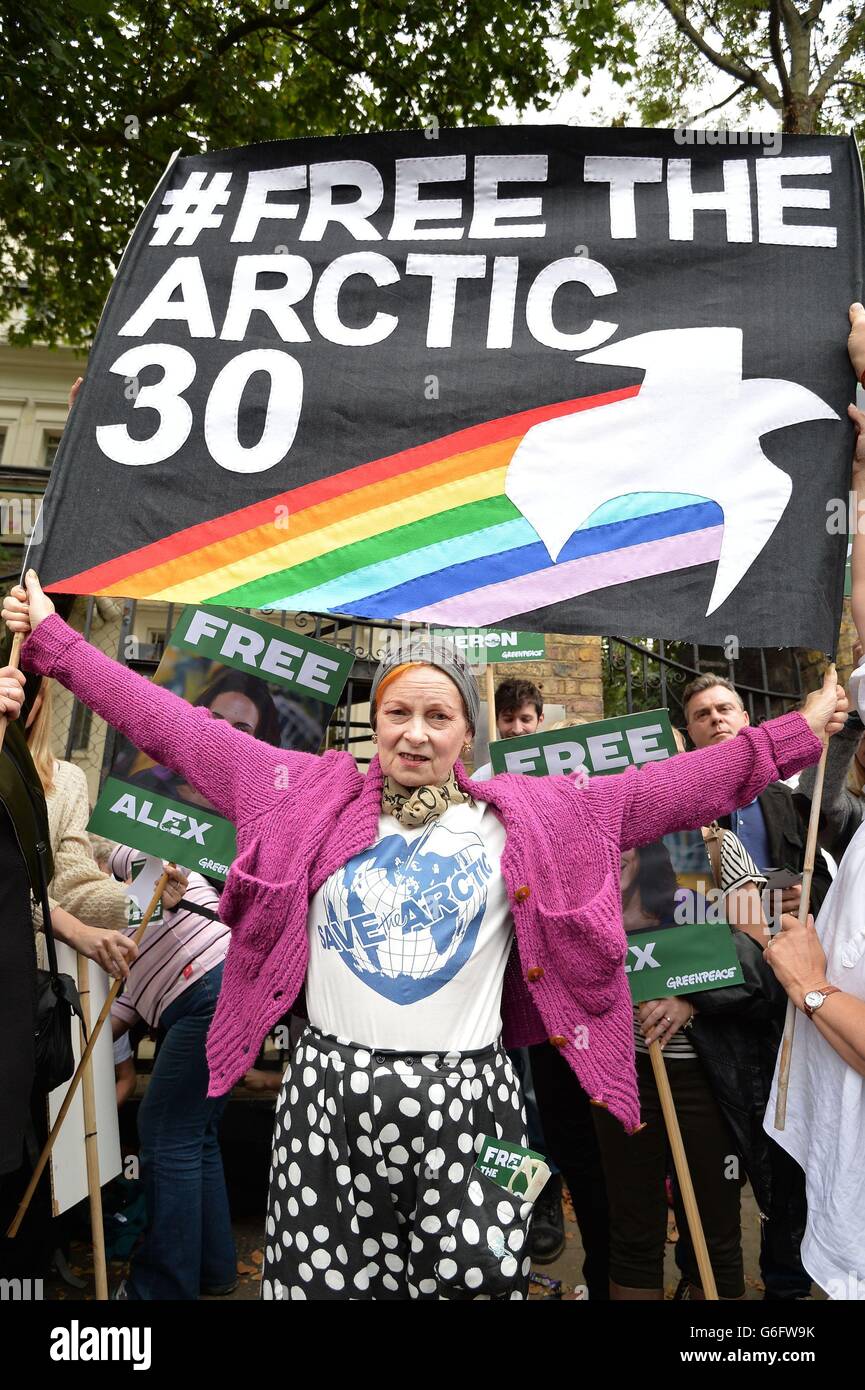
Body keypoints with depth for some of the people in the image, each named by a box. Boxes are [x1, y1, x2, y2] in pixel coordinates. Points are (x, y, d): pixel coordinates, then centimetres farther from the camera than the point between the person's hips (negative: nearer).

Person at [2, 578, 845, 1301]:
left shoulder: (531, 816, 2)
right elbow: (175, 729, 2)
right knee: (322, 1283, 9)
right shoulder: (310, 795, 2)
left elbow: (669, 787, 1)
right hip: (329, 1094, 1)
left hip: (466, 1099, 0)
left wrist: (796, 735, 0)